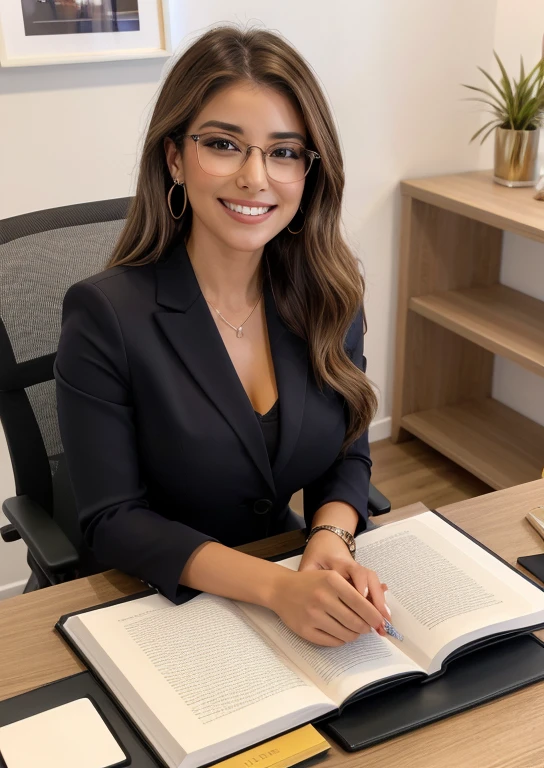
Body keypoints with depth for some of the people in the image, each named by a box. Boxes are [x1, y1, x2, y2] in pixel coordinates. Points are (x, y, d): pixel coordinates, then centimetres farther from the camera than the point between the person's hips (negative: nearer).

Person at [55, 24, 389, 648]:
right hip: (162, 612, -1)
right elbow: (111, 522, -15)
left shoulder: (327, 295, -2)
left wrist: (330, 540, -18)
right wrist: (275, 587, -28)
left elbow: (348, 458, 5)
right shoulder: (105, 315, -16)